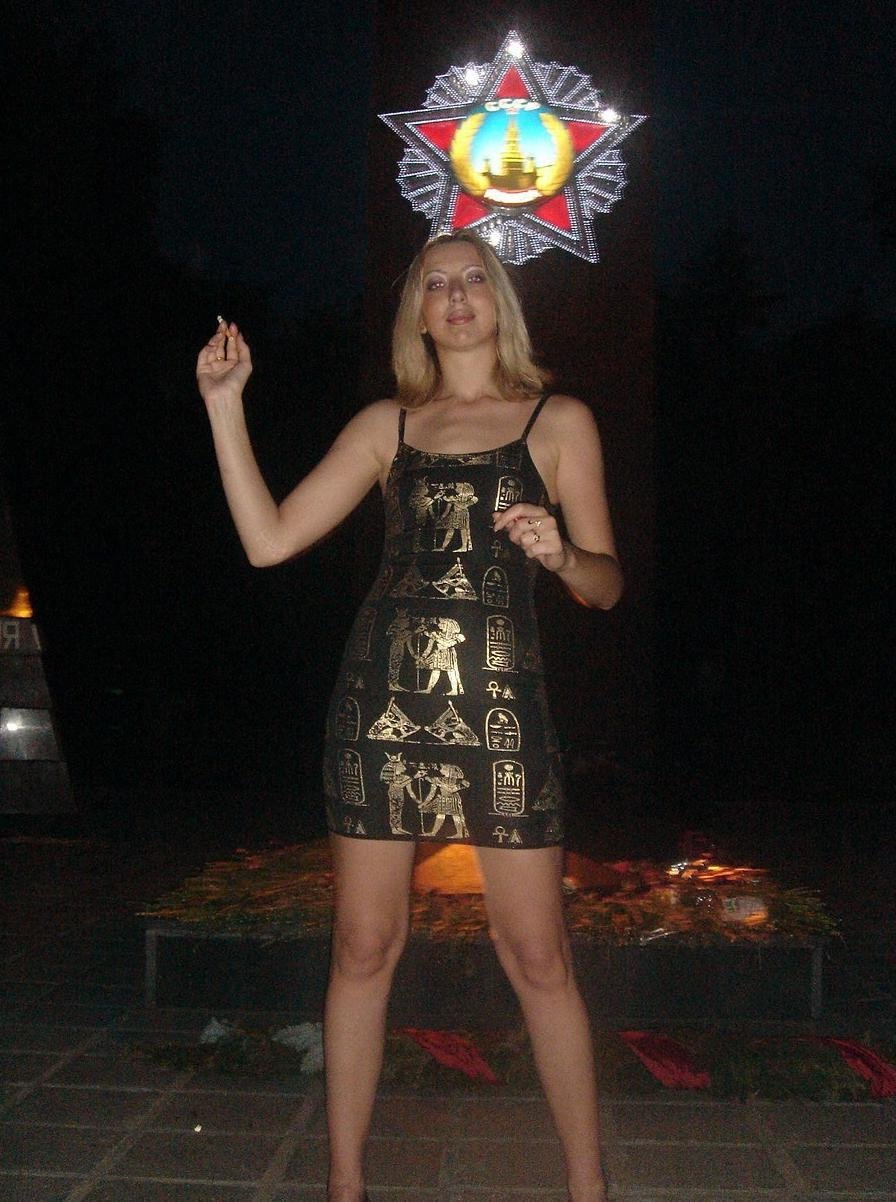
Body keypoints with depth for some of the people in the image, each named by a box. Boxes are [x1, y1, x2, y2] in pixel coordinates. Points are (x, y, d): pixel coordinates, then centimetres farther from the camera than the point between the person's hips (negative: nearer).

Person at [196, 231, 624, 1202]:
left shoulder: (559, 421, 9)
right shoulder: (388, 424, 13)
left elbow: (607, 583, 7)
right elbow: (269, 540, 5)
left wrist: (558, 551, -15)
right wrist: (224, 403, 2)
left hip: (499, 704, -2)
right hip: (381, 696, 2)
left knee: (537, 956, 1)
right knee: (363, 947, 7)